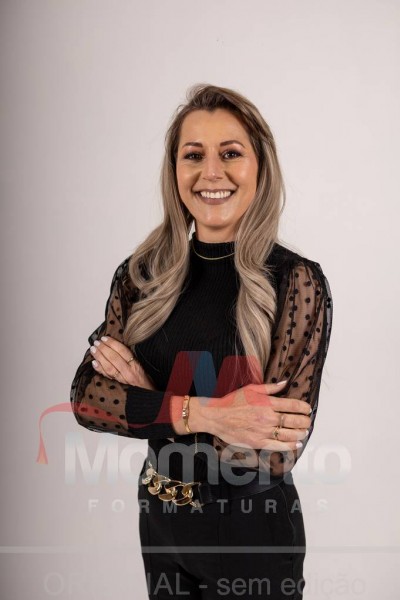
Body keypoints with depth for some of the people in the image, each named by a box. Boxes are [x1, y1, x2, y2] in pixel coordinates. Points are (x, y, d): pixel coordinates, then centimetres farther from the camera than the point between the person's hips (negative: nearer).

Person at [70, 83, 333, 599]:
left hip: (252, 535, -3)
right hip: (160, 519, 4)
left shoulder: (297, 281, -18)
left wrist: (145, 397, -18)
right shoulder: (142, 273, -6)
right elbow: (87, 398, -12)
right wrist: (202, 413, -26)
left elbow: (276, 453, -22)